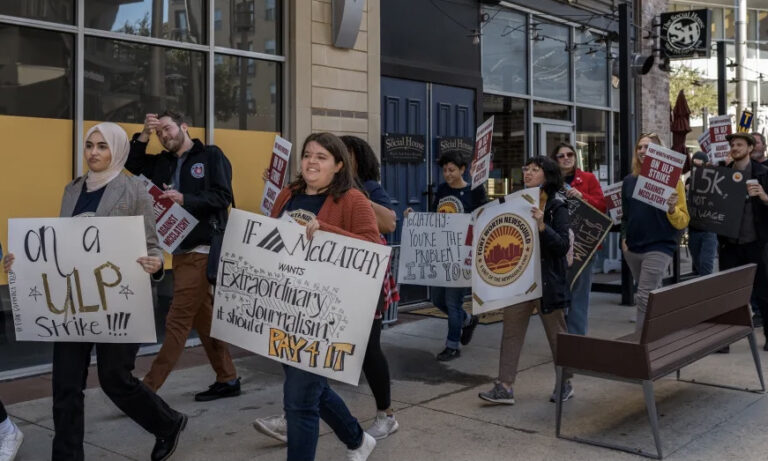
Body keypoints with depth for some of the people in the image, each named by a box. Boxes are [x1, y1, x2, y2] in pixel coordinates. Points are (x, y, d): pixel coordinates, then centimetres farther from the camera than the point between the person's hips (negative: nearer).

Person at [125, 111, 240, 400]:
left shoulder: (211, 155, -3)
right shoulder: (163, 163, 15)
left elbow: (223, 197, -12)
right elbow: (132, 163, 9)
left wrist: (185, 199, -22)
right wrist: (144, 133, 0)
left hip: (202, 251, -8)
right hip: (180, 251, 8)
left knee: (177, 322, -5)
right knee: (204, 318, 13)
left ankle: (147, 389, -2)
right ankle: (227, 380, 24)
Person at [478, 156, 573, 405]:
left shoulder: (556, 205, -7)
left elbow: (563, 246, -14)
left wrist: (542, 225, -26)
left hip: (547, 279, -5)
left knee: (556, 332, 9)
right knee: (511, 330, 1)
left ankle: (565, 384, 26)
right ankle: (505, 387, 5)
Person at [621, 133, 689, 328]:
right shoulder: (629, 180, 7)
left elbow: (682, 222, -8)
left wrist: (672, 208, -26)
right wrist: (624, 237, 7)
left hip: (659, 248, -5)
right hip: (632, 249, 5)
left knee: (644, 298, -13)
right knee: (652, 296, 18)